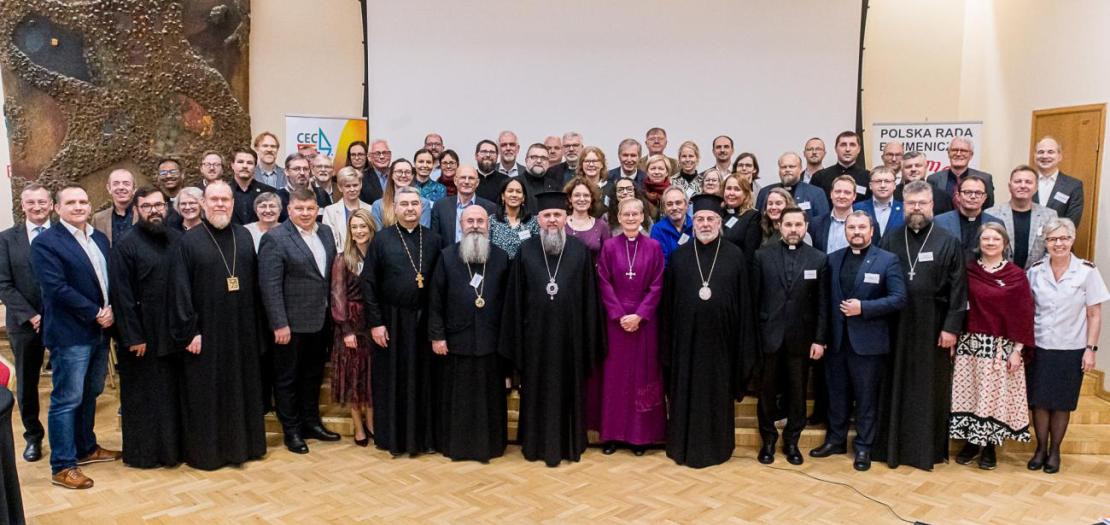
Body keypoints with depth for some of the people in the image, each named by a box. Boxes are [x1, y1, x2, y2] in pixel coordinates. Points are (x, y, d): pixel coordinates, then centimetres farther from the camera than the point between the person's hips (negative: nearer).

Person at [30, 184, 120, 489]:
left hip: (100, 331, 7)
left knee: (89, 395, 18)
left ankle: (86, 448, 32)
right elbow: (56, 288, -18)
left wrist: (110, 310, -6)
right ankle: (62, 467, 6)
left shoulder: (100, 238, 12)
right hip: (70, 335, -7)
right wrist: (95, 314, -16)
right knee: (67, 400, -1)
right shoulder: (45, 242, -10)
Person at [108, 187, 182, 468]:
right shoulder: (125, 245, -7)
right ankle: (143, 452, 19)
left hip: (173, 333, 4)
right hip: (142, 336, -4)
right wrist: (133, 337, -14)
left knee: (173, 393, 12)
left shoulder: (177, 239, 5)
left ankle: (173, 446, 25)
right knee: (142, 396, 8)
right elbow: (121, 295, -10)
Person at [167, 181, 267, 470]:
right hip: (205, 332, -4)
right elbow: (180, 289, -8)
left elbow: (254, 283, 8)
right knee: (206, 393, 4)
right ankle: (205, 450, 17)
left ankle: (242, 444, 25)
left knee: (242, 388, 12)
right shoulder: (189, 240, -5)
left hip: (241, 330, 4)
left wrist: (257, 326, 5)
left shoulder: (244, 236, 7)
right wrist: (189, 331, -12)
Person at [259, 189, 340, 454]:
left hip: (321, 321, 6)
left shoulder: (326, 233, 7)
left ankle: (311, 422, 32)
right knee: (288, 378, 8)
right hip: (291, 323, -6)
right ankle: (291, 430, 20)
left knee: (313, 375, 18)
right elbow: (270, 285, -16)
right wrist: (279, 324, -19)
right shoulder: (275, 238, -12)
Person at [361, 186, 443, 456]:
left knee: (423, 380, 8)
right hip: (391, 320, -2)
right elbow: (368, 283, -3)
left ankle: (423, 436, 21)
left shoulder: (434, 240, 4)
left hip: (424, 320, 2)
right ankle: (392, 437, 19)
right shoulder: (381, 238, -1)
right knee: (392, 381, 7)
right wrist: (375, 322, -8)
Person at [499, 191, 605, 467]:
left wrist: (590, 339, -2)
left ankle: (569, 443, 22)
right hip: (535, 333, 0)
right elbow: (514, 298, 2)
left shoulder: (580, 250, 1)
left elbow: (589, 297, 1)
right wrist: (516, 338, -2)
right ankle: (536, 443, 22)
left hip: (569, 333, 0)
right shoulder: (526, 251, 1)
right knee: (537, 388, 9)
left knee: (568, 387, 9)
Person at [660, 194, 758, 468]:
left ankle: (717, 446, 23)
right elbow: (667, 303, 3)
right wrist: (666, 342, -1)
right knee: (685, 393, 8)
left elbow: (744, 302, 0)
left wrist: (745, 344, -4)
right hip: (686, 338, 1)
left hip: (720, 337, -1)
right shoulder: (678, 256, 3)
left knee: (718, 393, 9)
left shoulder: (735, 256, 0)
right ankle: (684, 446, 22)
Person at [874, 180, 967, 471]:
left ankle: (929, 448, 20)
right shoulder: (891, 240, 4)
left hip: (933, 327, -2)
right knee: (896, 386, 9)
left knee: (930, 388, 7)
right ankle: (893, 445, 20)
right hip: (895, 326, 2)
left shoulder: (948, 242, -2)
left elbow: (958, 289, -5)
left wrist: (951, 327, -10)